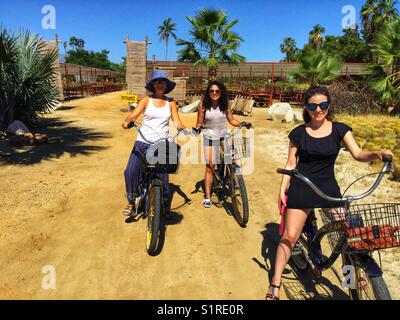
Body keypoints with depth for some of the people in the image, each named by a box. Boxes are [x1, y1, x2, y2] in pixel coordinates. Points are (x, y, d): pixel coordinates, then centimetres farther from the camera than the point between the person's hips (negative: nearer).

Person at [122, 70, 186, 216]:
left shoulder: (170, 103, 10)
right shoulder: (147, 100, 6)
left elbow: (177, 123, 4)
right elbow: (134, 115, -5)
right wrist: (127, 121, -27)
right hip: (143, 142, 0)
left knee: (162, 174, -5)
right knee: (131, 171, -12)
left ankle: (165, 203, 19)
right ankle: (131, 201, 8)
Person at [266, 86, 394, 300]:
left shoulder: (340, 129, 2)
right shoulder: (298, 133, -1)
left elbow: (358, 154, -7)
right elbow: (291, 164, 2)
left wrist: (378, 154, -27)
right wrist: (282, 190, -4)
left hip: (328, 187, 2)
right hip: (300, 188, -1)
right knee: (289, 236, -2)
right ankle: (275, 285, 9)